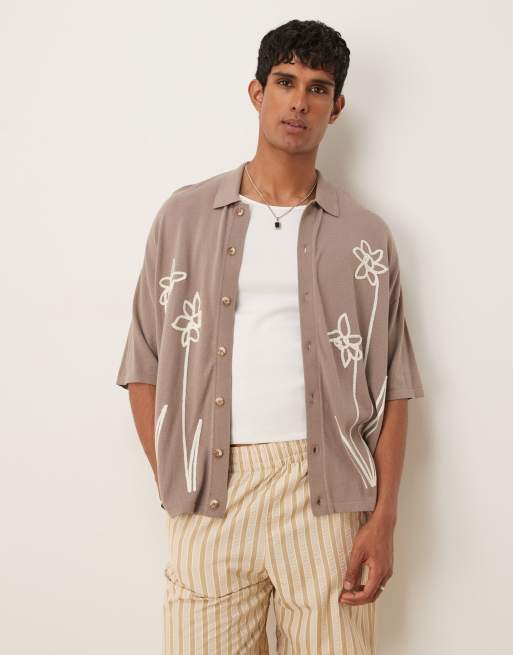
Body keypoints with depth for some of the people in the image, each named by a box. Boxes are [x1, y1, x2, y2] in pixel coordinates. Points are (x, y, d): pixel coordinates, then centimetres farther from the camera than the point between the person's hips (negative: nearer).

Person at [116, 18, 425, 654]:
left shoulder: (365, 237, 7)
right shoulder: (183, 217, 7)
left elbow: (392, 386, 5)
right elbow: (145, 366, 7)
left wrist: (383, 518, -3)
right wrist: (174, 490, 0)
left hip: (326, 492, 0)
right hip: (210, 493, 0)